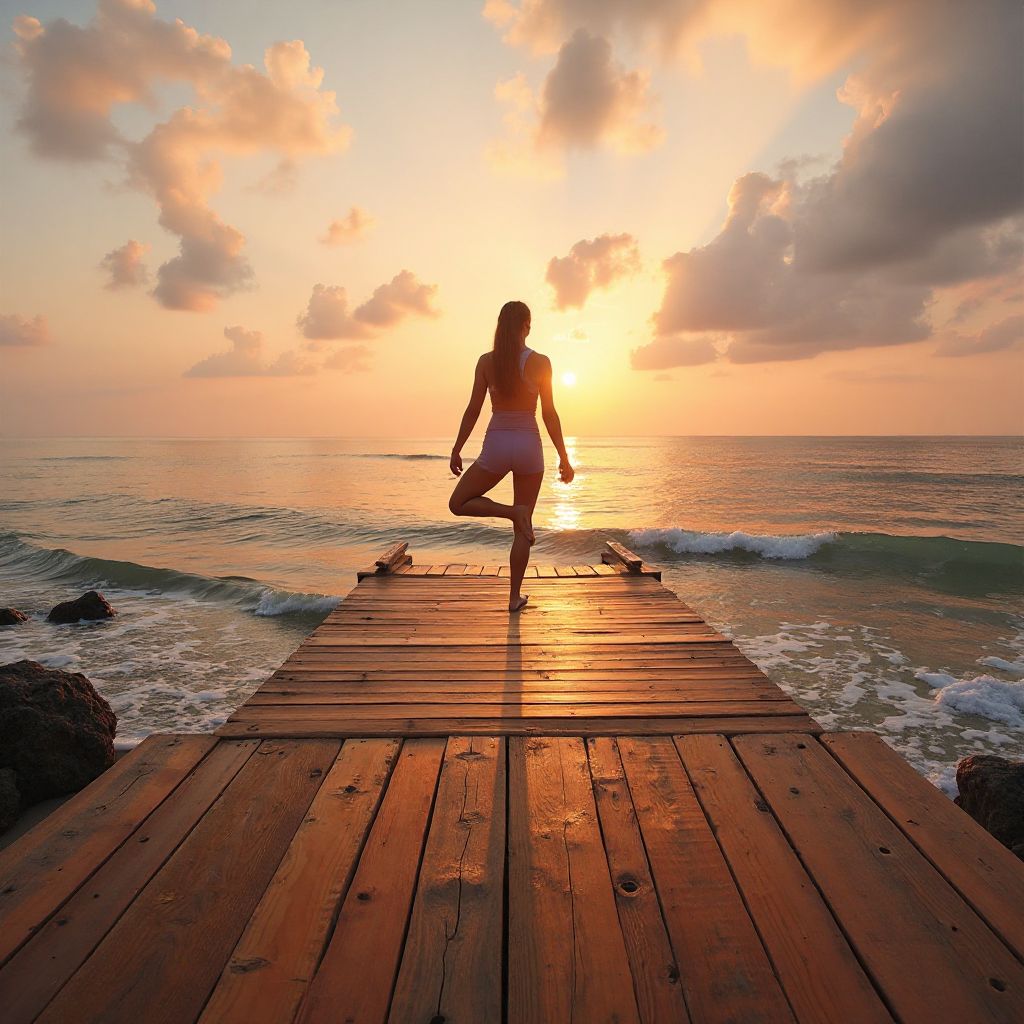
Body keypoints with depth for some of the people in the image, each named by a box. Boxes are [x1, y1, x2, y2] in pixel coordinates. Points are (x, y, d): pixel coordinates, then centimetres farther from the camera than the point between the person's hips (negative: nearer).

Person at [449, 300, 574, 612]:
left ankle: (513, 511, -4)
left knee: (458, 504, 19)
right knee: (522, 528, 11)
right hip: (529, 446, 1)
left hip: (496, 446, -1)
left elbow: (473, 410, -2)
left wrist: (456, 450, 8)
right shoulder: (540, 362, -4)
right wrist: (564, 457, 3)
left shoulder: (486, 361, -1)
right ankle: (515, 596, 13)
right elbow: (549, 414, -4)